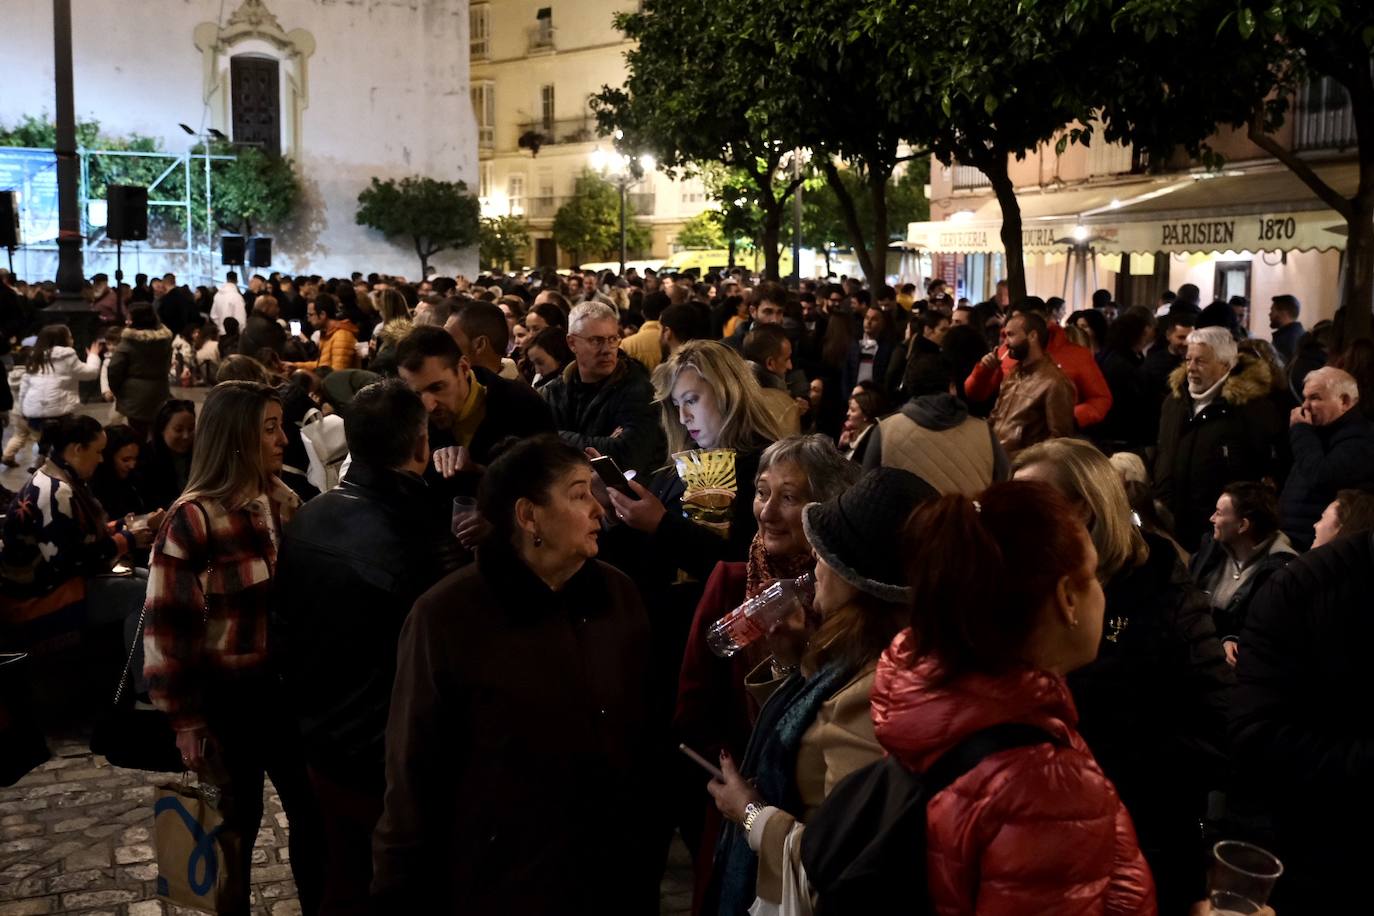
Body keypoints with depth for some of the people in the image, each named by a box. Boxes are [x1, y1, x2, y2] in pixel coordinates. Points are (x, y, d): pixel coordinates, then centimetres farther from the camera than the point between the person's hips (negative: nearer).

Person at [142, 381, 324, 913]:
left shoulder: (284, 503, 3)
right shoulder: (193, 519, -15)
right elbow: (165, 625, -14)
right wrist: (185, 720, -13)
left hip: (286, 684, 5)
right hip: (230, 695, -5)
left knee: (313, 810, 10)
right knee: (238, 822, 12)